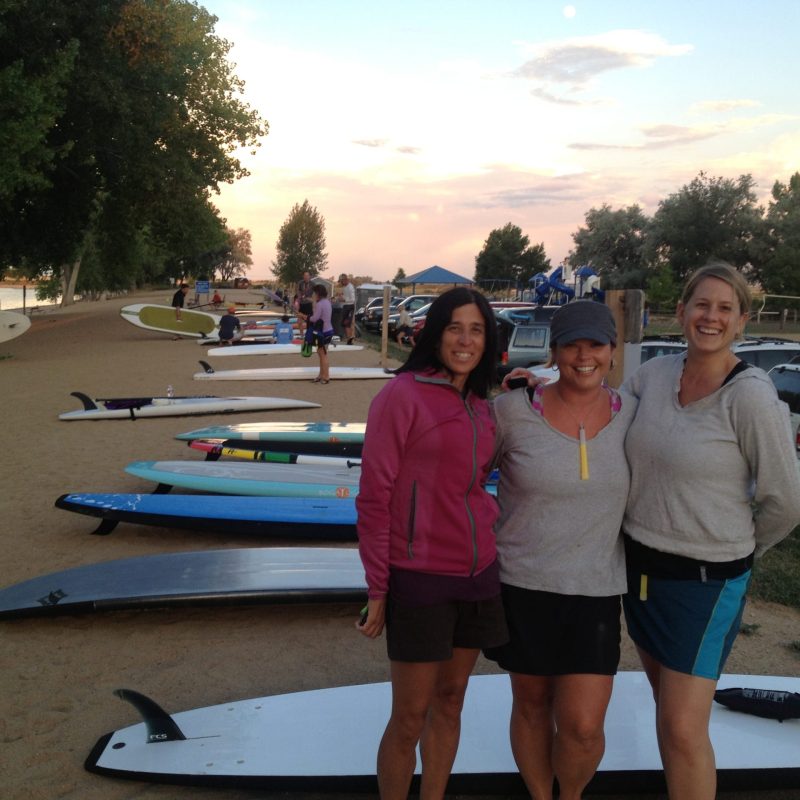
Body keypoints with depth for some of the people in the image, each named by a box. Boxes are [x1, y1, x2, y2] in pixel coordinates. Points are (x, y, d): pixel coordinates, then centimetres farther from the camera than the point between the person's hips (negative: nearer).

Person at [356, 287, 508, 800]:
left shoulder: (481, 407, 9)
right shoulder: (403, 395, -11)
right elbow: (374, 497, -11)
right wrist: (377, 589, -10)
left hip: (478, 575, 6)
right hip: (420, 581, -6)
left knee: (450, 702, 17)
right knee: (410, 718, 5)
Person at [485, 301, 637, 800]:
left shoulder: (633, 413, -4)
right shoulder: (514, 411, -11)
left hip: (594, 589, 1)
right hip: (521, 583, -1)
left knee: (583, 727, 0)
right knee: (532, 705, 16)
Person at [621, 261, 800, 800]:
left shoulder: (752, 396, -17)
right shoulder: (654, 375, -1)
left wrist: (738, 550, 3)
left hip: (705, 579, -5)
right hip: (641, 565, 6)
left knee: (683, 728, -3)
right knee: (668, 707, 20)